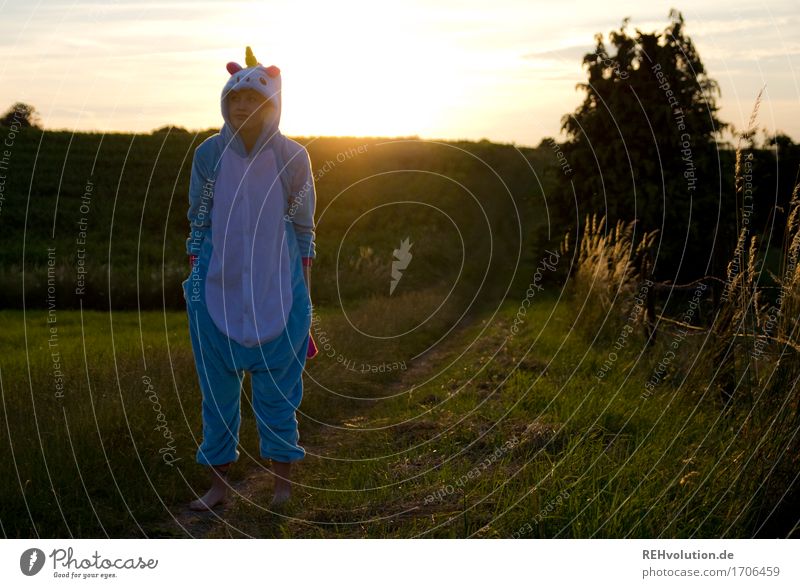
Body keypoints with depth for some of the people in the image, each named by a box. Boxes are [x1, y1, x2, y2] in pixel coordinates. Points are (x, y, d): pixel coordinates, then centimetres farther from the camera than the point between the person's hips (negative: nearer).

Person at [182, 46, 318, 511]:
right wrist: (193, 286, 4)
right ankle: (220, 485, 20)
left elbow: (305, 230, 2)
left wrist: (305, 297, 0)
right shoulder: (209, 154, 1)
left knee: (277, 386, 4)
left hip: (278, 291, -2)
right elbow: (197, 225, 8)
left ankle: (283, 483, 20)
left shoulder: (292, 158, -3)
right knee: (217, 387, 7)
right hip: (217, 291, 2)